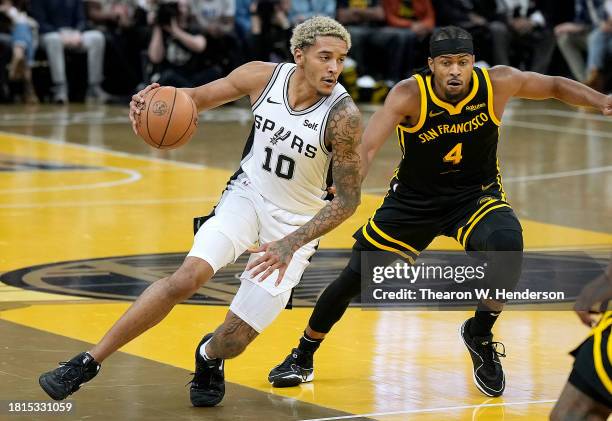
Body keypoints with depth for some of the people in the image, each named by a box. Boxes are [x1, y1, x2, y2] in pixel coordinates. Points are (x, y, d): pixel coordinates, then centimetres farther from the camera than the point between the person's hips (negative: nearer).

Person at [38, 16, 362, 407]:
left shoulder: (344, 116, -24)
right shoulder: (262, 77, -14)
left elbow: (348, 199, -18)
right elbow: (198, 97, 2)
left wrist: (292, 243, -29)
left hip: (296, 223, -2)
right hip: (247, 194, 2)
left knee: (233, 340, -6)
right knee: (189, 276, -24)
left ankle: (209, 357, 34)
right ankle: (87, 363, -15)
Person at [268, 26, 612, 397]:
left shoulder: (498, 83, -19)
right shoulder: (410, 95, -25)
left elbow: (557, 86, -2)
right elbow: (368, 147, -36)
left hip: (477, 195, 0)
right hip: (414, 199, 0)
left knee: (508, 242, -33)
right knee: (354, 276, 3)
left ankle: (480, 334, -6)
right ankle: (303, 359, 28)